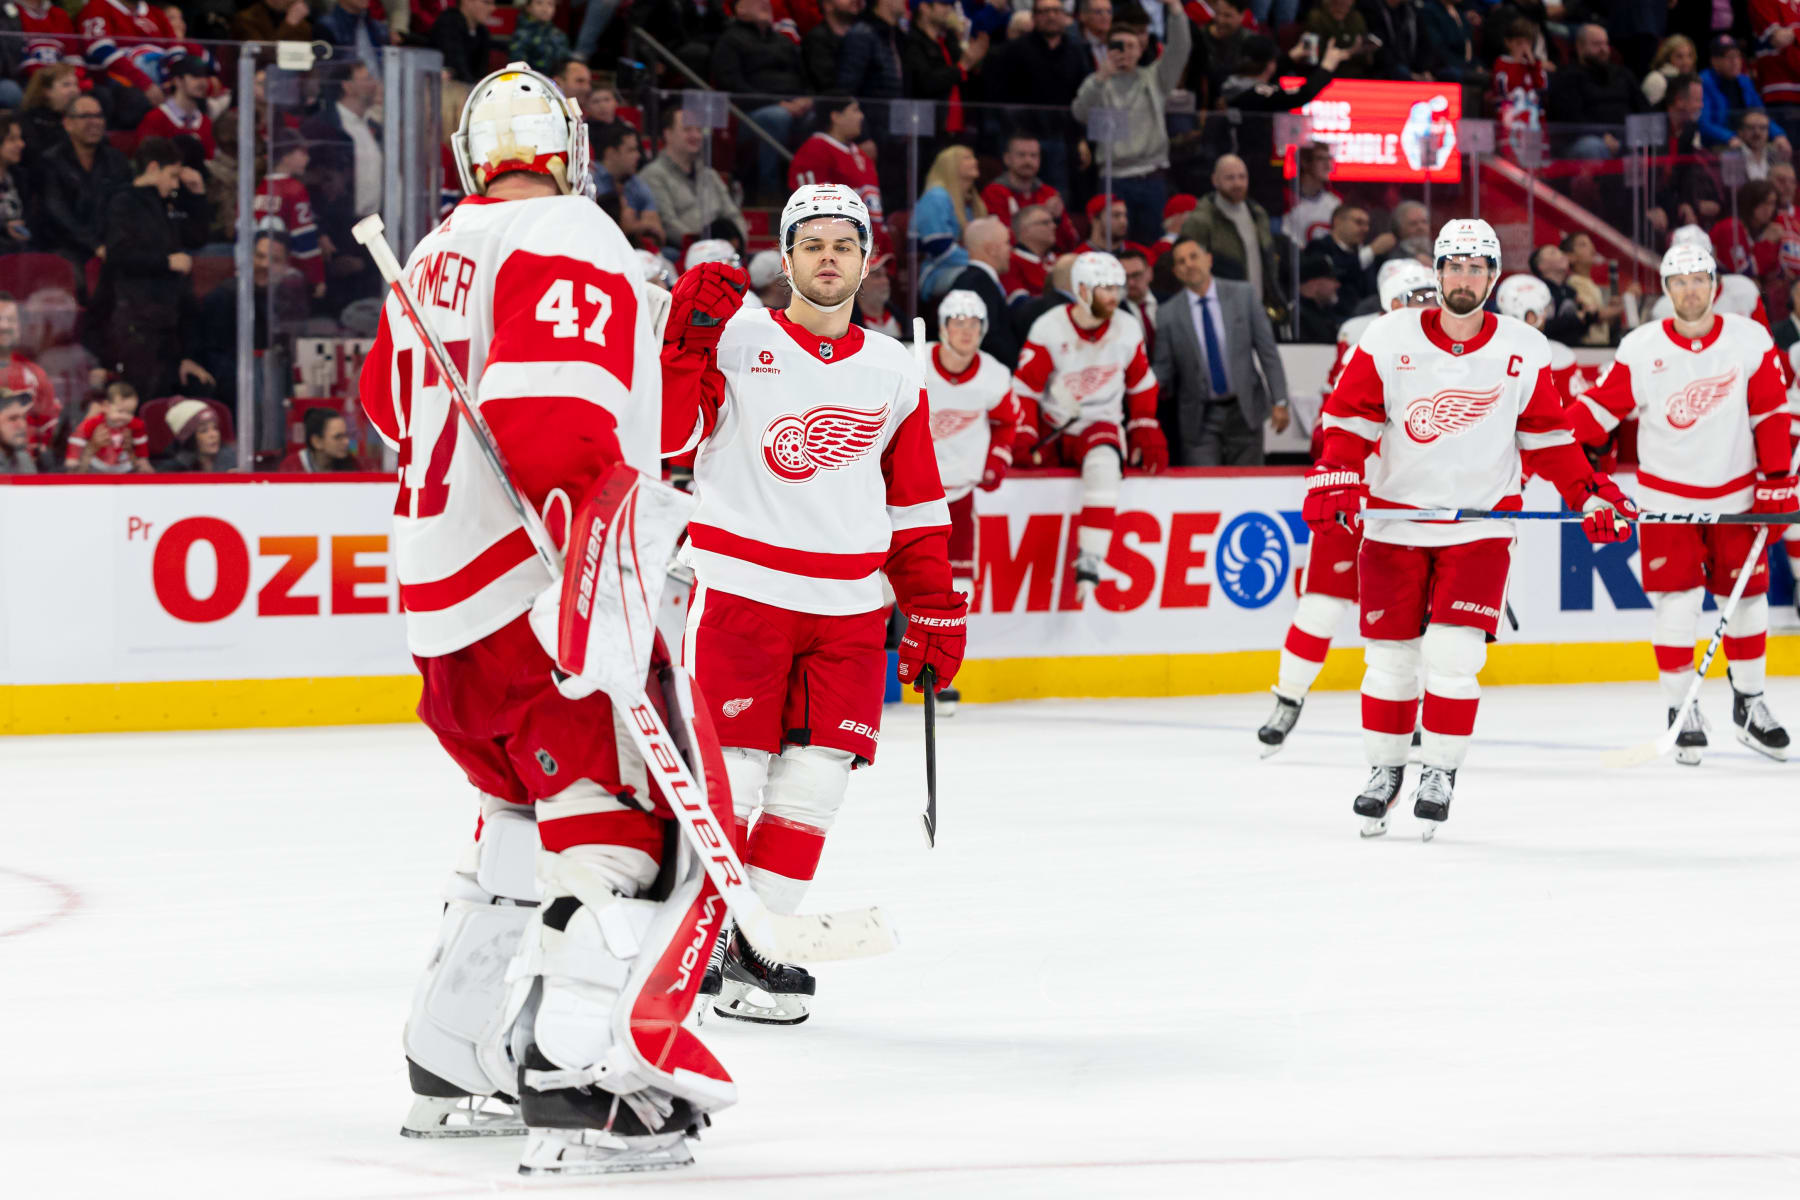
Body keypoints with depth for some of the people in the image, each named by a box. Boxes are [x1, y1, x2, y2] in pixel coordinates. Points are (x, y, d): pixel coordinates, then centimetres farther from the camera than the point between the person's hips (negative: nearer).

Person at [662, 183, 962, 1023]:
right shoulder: (736, 340, -1)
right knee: (728, 772, -7)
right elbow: (667, 433, -11)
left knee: (815, 780, 0)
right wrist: (689, 337, -22)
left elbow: (916, 510, 17)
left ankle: (751, 944, 10)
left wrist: (933, 615, 13)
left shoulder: (894, 374, 12)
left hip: (848, 607, 4)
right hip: (742, 589, -4)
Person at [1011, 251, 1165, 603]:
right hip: (1053, 431, 1)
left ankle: (1089, 562, -37)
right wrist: (1023, 441, -12)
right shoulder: (1049, 329, -12)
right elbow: (1023, 389, -7)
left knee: (1104, 462, -33)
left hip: (1102, 426, -1)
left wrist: (1146, 436, 5)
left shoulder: (1128, 330, -2)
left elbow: (1142, 386, 12)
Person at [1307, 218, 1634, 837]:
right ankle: (1384, 769, 22)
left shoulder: (1524, 352, 0)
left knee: (1454, 652, -11)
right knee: (1390, 656, 4)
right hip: (1395, 517, 0)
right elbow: (1350, 417, -3)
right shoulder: (1389, 339, -4)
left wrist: (1591, 495, 1)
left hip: (1480, 521, 0)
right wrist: (1335, 481, -17)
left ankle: (1440, 772, 5)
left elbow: (1548, 437, 9)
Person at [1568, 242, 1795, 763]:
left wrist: (1777, 481, -5)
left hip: (1736, 493, 1)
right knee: (1676, 603, -7)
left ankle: (1748, 702, 24)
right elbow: (1600, 408, -5)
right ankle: (1681, 710, 6)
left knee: (1747, 598, 6)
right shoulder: (1641, 349, -8)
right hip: (1667, 496, -1)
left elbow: (1771, 414, -2)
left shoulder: (1751, 342, -6)